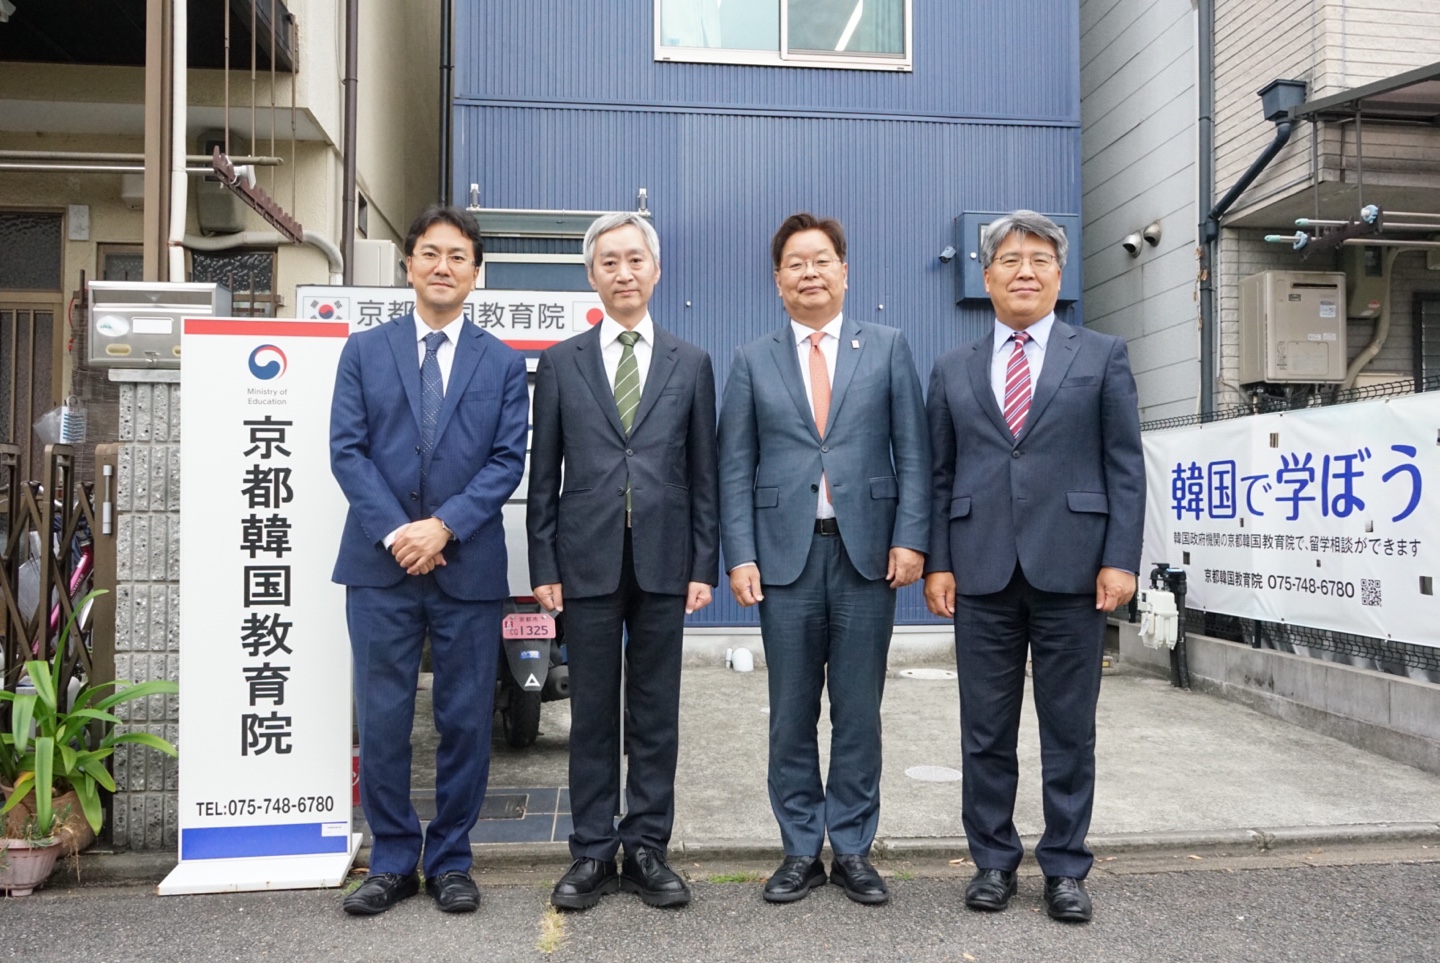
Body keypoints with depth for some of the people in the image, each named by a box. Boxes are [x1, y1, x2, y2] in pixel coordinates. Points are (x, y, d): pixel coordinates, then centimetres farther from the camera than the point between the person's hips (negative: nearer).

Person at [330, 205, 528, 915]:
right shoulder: (364, 351, 9)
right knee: (381, 721, 6)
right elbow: (346, 451, 1)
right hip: (379, 565, 1)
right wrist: (396, 532, -11)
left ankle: (451, 861, 22)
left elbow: (508, 460, -1)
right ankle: (392, 862, 22)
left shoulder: (504, 363, 8)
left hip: (469, 566, 0)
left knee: (466, 721, 6)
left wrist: (443, 525, -13)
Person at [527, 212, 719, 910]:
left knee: (656, 714, 8)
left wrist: (704, 565, 0)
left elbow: (704, 474, 6)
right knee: (592, 714, 7)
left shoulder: (690, 364, 8)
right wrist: (544, 567, -1)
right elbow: (543, 473, 5)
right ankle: (593, 853, 19)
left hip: (663, 563, 1)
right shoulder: (561, 362, 7)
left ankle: (647, 848, 20)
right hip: (587, 560, 0)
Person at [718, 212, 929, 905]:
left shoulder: (887, 348, 8)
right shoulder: (752, 361, 9)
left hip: (867, 552, 0)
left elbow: (912, 451, 4)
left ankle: (853, 849, 21)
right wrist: (740, 556, -4)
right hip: (786, 555, 1)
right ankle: (800, 852, 21)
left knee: (858, 712, 7)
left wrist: (910, 537, -6)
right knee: (792, 714, 7)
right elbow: (735, 467, 5)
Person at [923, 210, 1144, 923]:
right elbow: (940, 476, 9)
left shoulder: (1102, 356, 8)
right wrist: (937, 562, 1)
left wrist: (1120, 558, -6)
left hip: (1070, 569, -1)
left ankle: (1065, 867, 22)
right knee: (985, 730, 8)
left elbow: (1125, 465, 2)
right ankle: (993, 859, 23)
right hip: (981, 572, 2)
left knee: (1070, 729, 7)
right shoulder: (952, 371, 12)